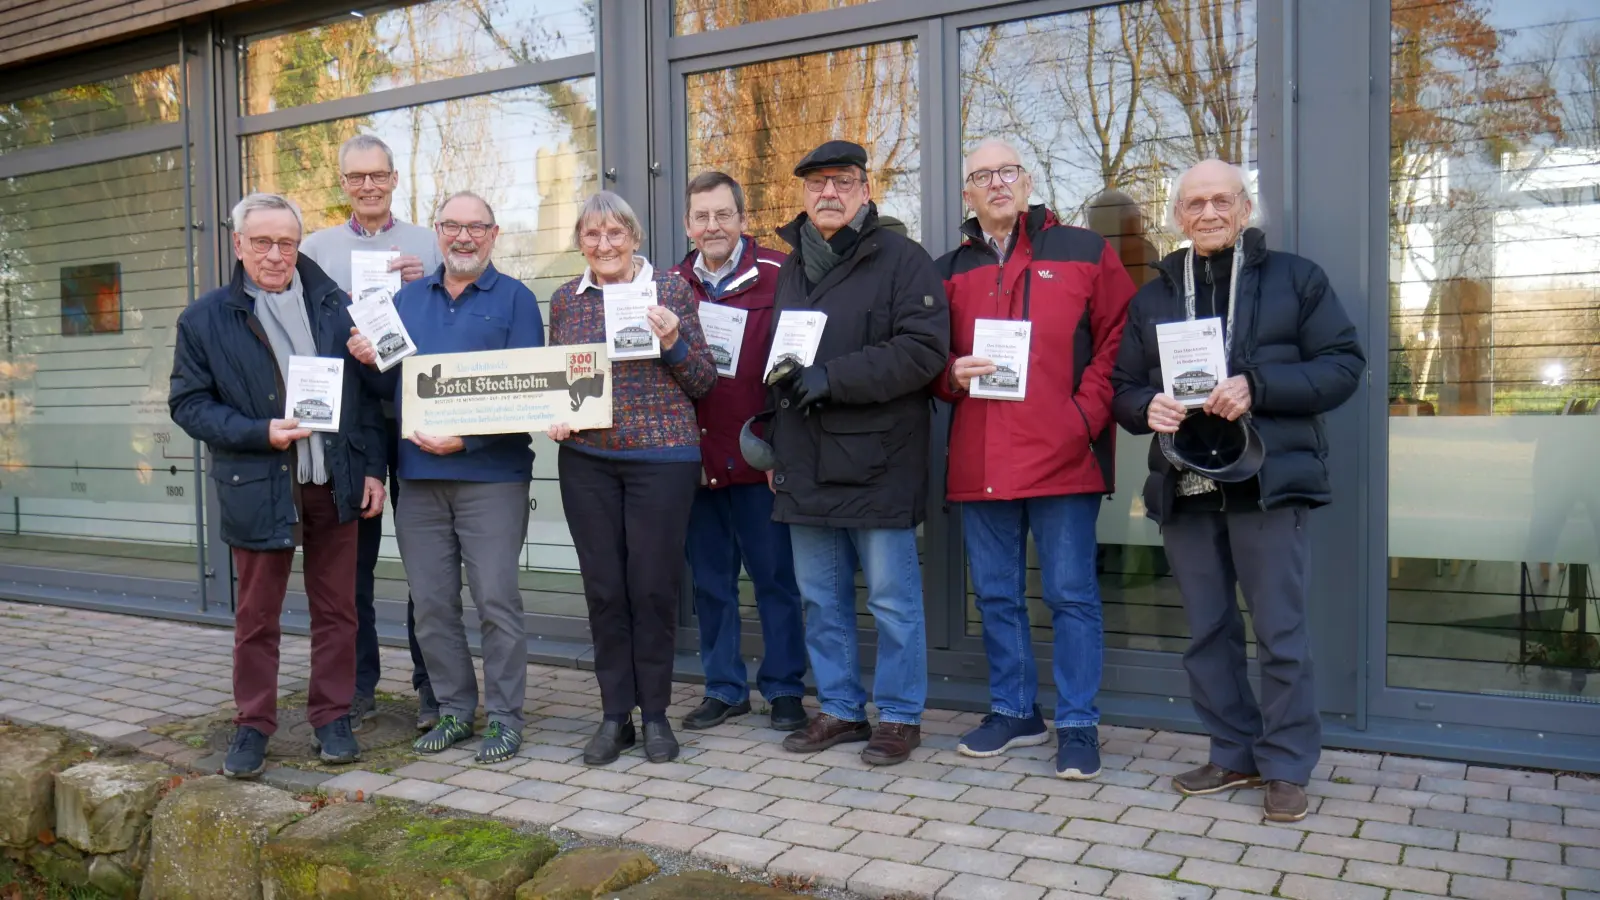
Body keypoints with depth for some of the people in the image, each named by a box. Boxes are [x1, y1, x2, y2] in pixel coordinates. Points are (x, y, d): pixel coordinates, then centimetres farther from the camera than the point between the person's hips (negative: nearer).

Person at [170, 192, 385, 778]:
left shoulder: (335, 306, 6)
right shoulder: (204, 320, 1)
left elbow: (366, 393, 7)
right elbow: (188, 403, -1)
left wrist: (373, 467, 1)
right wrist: (260, 433, -15)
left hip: (335, 484, 2)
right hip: (258, 488, -1)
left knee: (336, 610, 8)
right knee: (256, 617, 9)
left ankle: (332, 718, 22)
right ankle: (252, 727, 22)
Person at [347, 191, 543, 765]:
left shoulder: (514, 299, 0)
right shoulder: (408, 298, 16)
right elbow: (389, 385, 18)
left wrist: (465, 439, -17)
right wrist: (368, 359, -4)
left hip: (490, 474, -5)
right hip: (418, 474, 5)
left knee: (496, 600, -3)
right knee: (431, 603, 9)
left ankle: (505, 717, 11)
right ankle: (454, 710, 23)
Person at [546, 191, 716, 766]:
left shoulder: (671, 290, 1)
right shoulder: (565, 300, 9)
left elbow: (704, 382, 1)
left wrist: (672, 340, -15)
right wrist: (554, 417, -1)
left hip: (662, 455, -3)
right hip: (585, 460, 3)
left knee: (654, 587, 2)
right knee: (603, 587, 6)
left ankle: (655, 714, 18)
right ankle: (615, 715, 19)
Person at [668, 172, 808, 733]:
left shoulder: (776, 277, -5)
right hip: (695, 460, 5)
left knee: (775, 576, 4)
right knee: (710, 578, 13)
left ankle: (784, 688, 19)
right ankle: (725, 688, 26)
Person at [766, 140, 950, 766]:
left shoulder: (901, 260, -4)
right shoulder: (790, 270, 18)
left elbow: (924, 350, -16)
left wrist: (833, 377, -19)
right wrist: (773, 446, 20)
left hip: (878, 462, -6)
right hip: (806, 467, 7)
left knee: (892, 598, 2)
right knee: (821, 597, 13)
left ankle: (900, 715, 16)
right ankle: (840, 709, 27)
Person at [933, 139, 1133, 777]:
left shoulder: (1082, 251, 4)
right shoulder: (950, 271, 14)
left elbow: (1119, 338, 1)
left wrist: (1087, 414, -9)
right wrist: (952, 376, -5)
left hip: (1063, 457, -4)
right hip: (978, 461, 4)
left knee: (1072, 595, 2)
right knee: (996, 596, 13)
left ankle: (1078, 724, 14)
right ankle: (1014, 712, 28)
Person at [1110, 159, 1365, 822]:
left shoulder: (1295, 279, 6)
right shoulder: (1152, 298, 17)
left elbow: (1343, 365, -2)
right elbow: (1122, 388, 16)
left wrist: (1258, 387, -16)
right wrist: (1147, 407, -8)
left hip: (1268, 482, -4)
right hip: (1184, 488, 4)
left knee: (1280, 632, 0)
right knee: (1207, 632, 10)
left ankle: (1286, 767, 14)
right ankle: (1234, 754, 24)